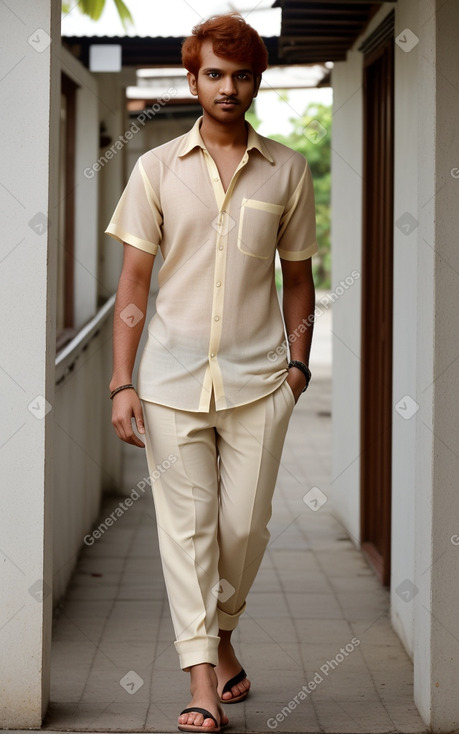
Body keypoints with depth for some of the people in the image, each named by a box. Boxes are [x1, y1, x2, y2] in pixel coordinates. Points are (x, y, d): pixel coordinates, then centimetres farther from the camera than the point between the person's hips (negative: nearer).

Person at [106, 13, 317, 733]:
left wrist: (298, 362, 4)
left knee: (245, 525, 4)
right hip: (173, 378, -1)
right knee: (186, 526, -2)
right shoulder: (157, 169, 4)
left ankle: (224, 635, 30)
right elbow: (134, 282, 3)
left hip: (258, 379, 1)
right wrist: (122, 383, -2)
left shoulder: (288, 171, 7)